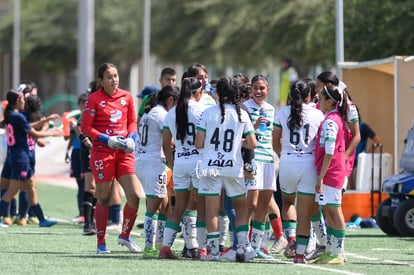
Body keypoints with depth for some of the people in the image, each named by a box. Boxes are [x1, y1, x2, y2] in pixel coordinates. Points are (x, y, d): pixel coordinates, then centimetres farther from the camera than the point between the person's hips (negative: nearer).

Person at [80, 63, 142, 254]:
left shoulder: (126, 97, 9)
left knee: (135, 195, -6)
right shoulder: (94, 99, -4)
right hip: (102, 152, -4)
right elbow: (85, 127, -5)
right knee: (103, 198, 0)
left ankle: (125, 236, 13)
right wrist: (107, 140, -14)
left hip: (124, 152, 4)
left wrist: (131, 138, 0)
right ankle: (101, 243, 10)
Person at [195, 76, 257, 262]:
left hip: (210, 167, -1)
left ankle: (213, 251, 1)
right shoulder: (242, 115, 0)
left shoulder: (208, 113, -2)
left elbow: (199, 143, -4)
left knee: (211, 211, 3)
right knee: (241, 208, 16)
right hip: (233, 168, 1)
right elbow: (252, 144, 0)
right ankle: (242, 247, 6)